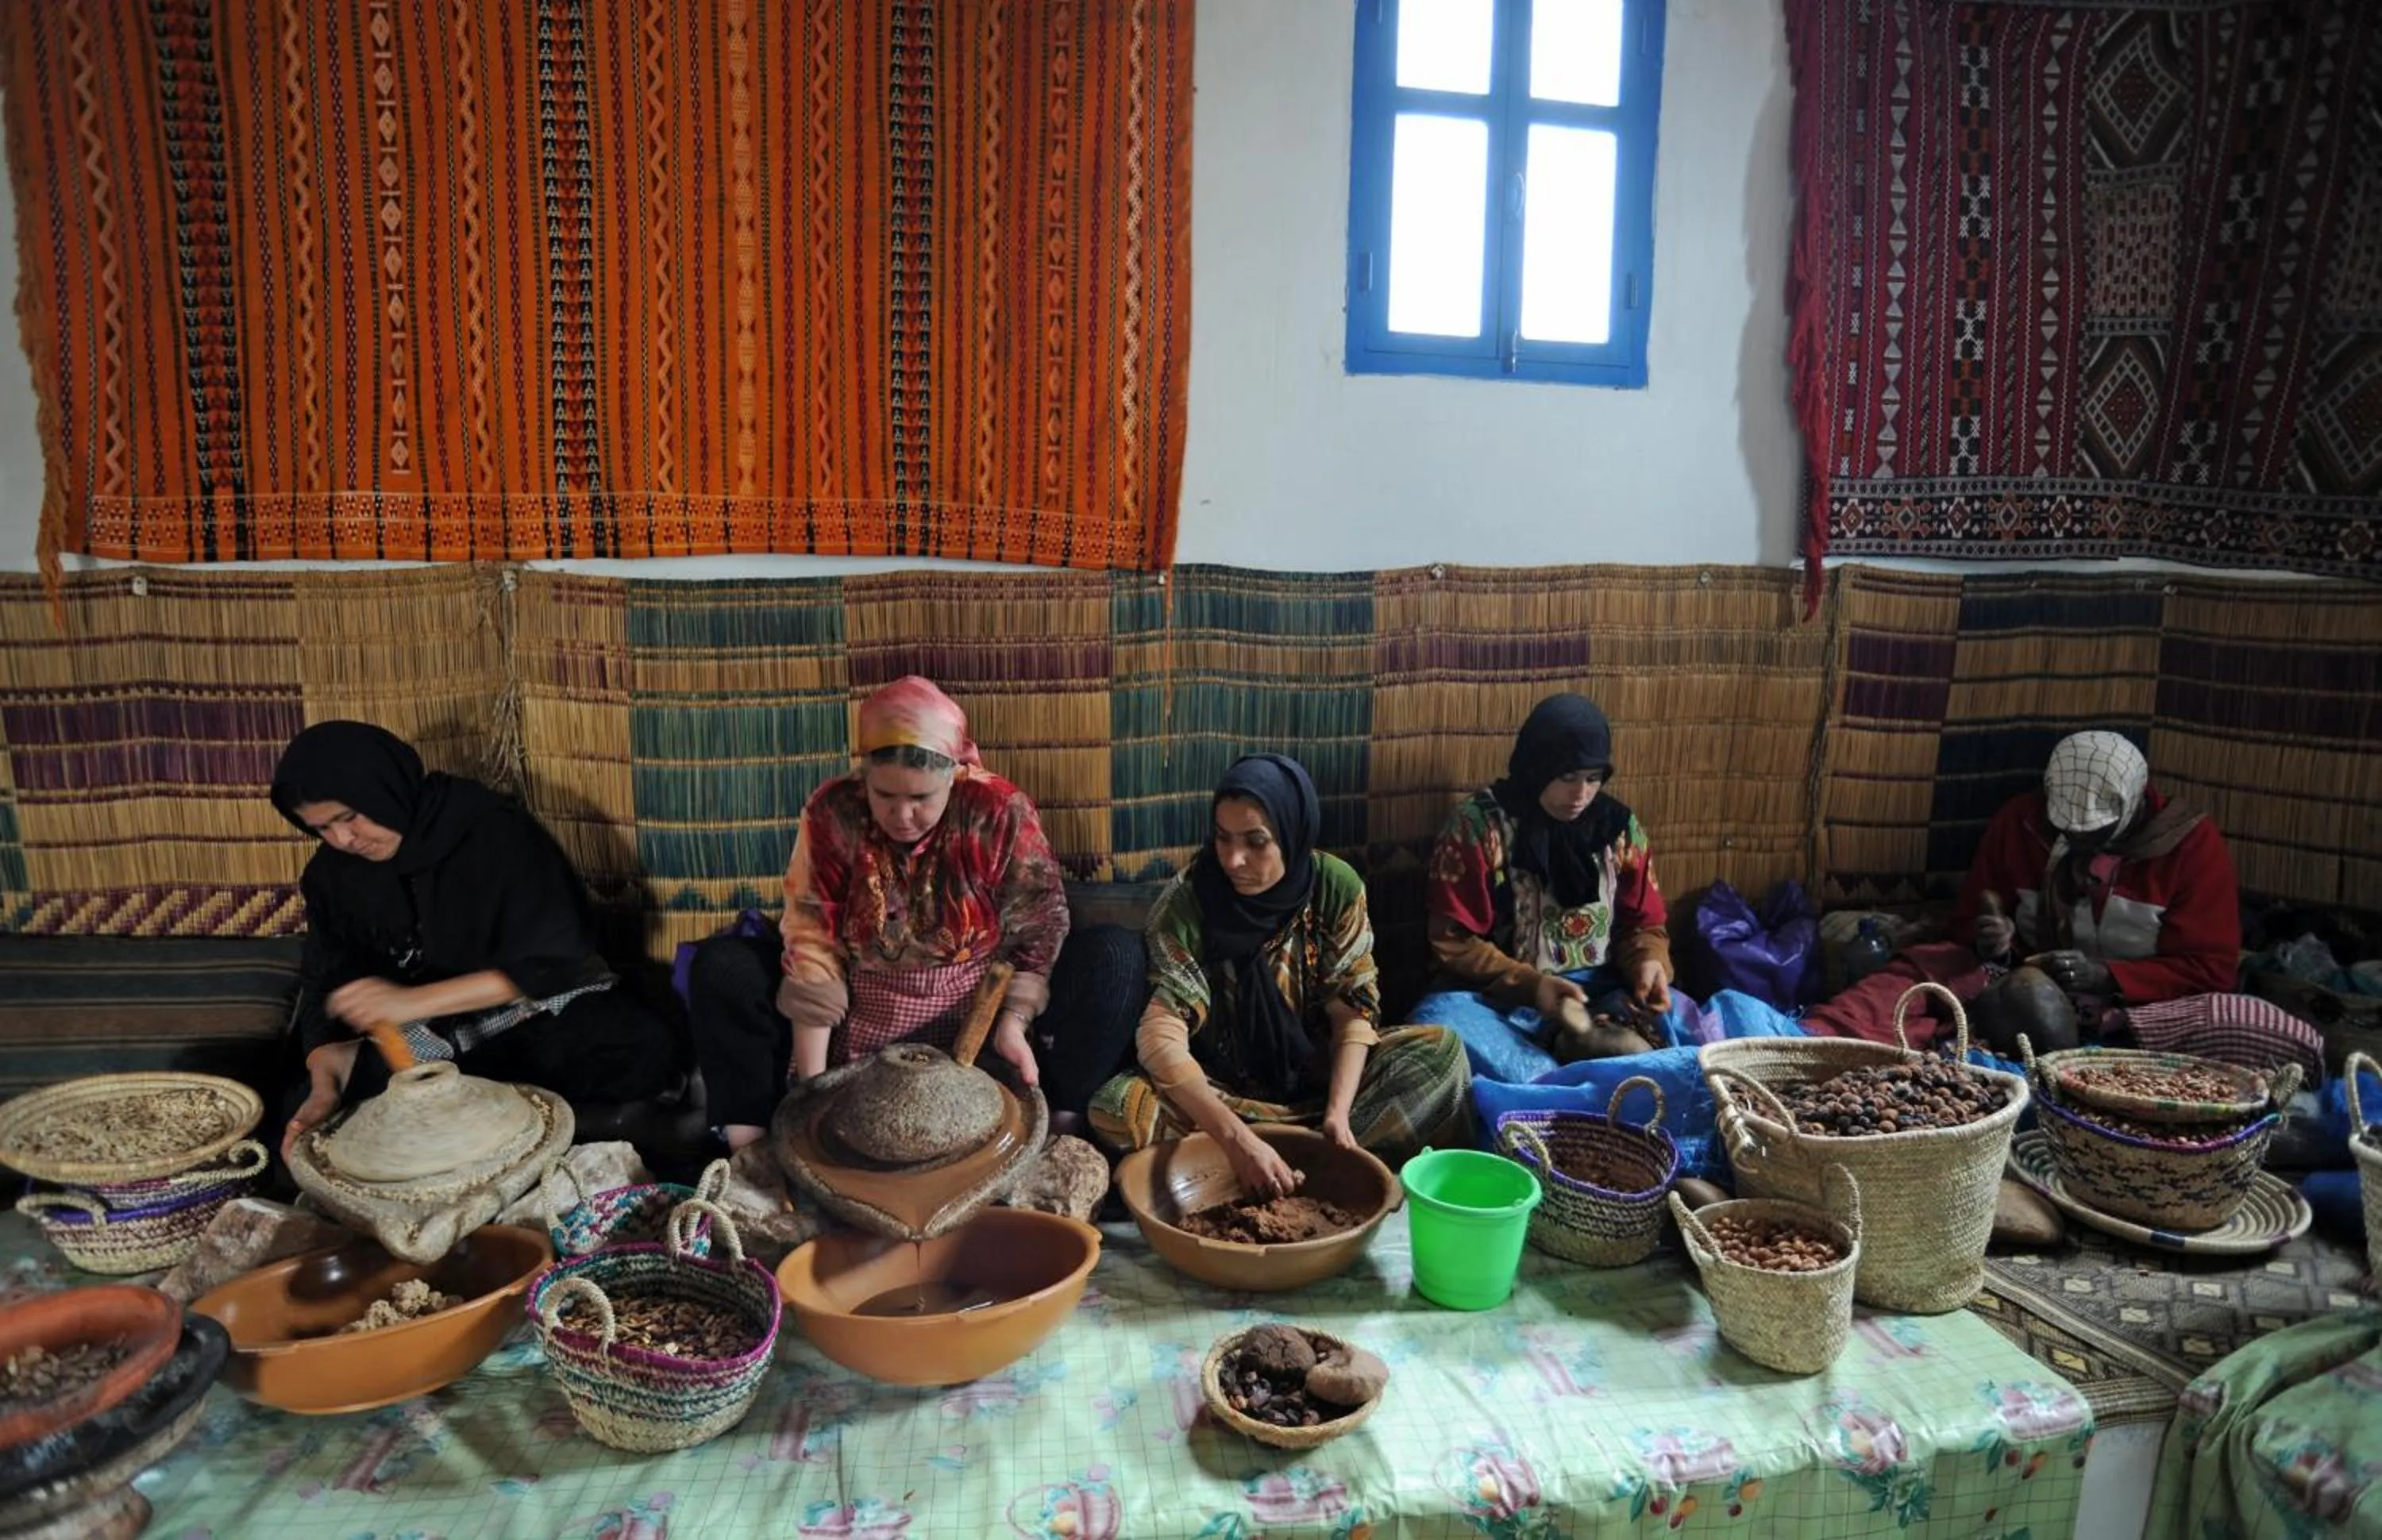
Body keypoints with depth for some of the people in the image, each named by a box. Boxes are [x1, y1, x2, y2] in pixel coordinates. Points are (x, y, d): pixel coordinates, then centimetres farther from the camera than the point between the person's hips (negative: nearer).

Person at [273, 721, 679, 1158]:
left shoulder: (492, 830, -18)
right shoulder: (331, 873, -1)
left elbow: (551, 963, -23)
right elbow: (325, 985, 2)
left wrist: (414, 1001, -31)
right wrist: (324, 1087, -17)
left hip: (539, 1012, -4)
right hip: (423, 1038, 4)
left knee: (644, 1051, -34)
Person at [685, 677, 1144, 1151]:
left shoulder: (1001, 812, -15)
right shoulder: (832, 813, -14)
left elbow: (1038, 934, -9)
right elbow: (812, 948, -14)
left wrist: (1014, 1021, -23)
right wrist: (812, 1081, -18)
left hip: (978, 1026, -1)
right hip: (855, 1029, 1)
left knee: (1115, 955, -21)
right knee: (720, 967, -15)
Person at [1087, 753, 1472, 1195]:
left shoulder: (1336, 886, -13)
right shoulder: (1187, 900, -20)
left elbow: (1354, 1011, -9)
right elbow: (1161, 1036, -27)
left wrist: (1338, 1113, -25)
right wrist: (1236, 1137, -39)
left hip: (1318, 1075, 2)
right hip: (1220, 1087, -2)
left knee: (1439, 1048, -18)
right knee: (1116, 1108, -30)